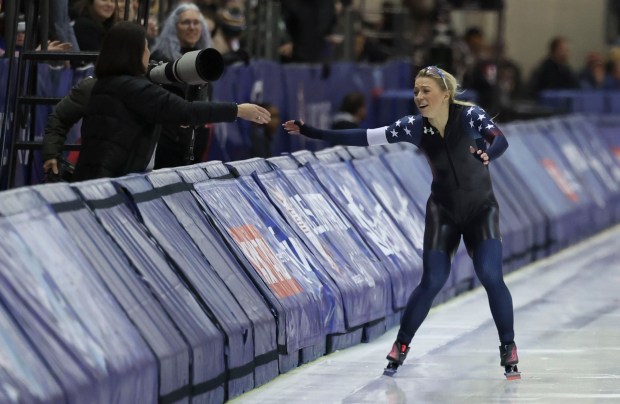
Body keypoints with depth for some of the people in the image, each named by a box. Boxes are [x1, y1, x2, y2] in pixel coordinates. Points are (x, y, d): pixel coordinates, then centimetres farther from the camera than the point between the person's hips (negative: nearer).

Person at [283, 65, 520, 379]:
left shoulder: (469, 116, -19)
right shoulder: (414, 127, -11)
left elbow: (501, 140, -35)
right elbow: (364, 138, -10)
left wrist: (487, 154, -59)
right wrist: (311, 133, -14)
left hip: (481, 208, -2)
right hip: (443, 209, 2)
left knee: (491, 277, -15)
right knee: (432, 282, -5)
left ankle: (508, 350, -1)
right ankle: (400, 346, 11)